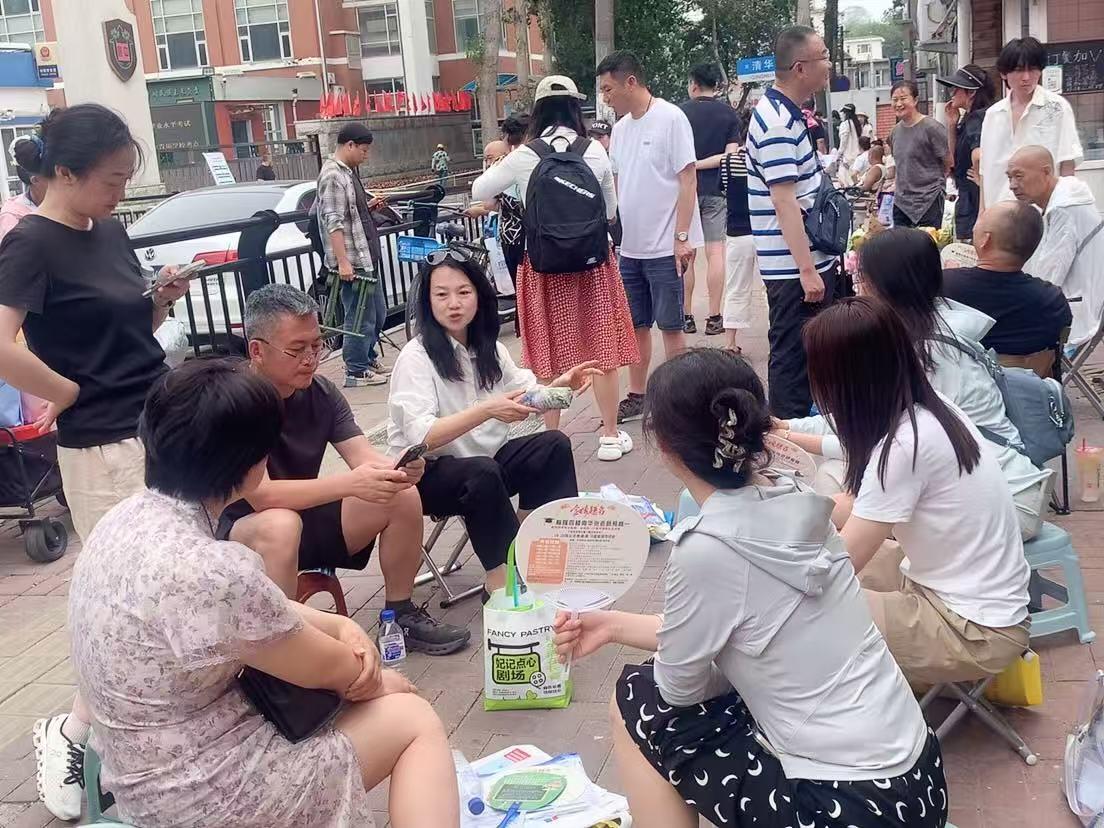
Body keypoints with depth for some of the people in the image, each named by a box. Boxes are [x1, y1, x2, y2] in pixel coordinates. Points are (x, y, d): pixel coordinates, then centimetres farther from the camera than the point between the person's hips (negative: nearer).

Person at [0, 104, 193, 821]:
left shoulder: (111, 233, 9)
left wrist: (164, 301, 0)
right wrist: (72, 395, -15)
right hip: (103, 447, -8)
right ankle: (71, 731, 18)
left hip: (164, 430, 8)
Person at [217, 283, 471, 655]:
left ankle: (401, 617, 5)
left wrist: (395, 469, -35)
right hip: (244, 533, -6)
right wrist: (350, 484, -43)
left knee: (402, 496, -12)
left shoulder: (320, 392, -5)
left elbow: (367, 458, -11)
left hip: (307, 516, 6)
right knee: (281, 525, -39)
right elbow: (262, 496, -32)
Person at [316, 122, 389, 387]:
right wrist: (342, 261, -24)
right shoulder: (333, 176, -14)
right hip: (352, 262, -10)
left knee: (377, 314, 18)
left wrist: (368, 207, 9)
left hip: (367, 258, 10)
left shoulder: (349, 172, 16)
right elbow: (334, 222, -20)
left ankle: (368, 360, 32)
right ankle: (356, 372, 8)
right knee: (361, 318, -3)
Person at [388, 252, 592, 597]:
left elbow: (528, 395, 9)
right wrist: (487, 410, -40)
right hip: (426, 474, -7)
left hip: (483, 459, 7)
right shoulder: (417, 357, -18)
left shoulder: (488, 348, 4)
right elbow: (421, 437, -29)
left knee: (554, 445, -11)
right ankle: (501, 579, -23)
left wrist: (558, 385, -14)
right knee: (482, 472, -35)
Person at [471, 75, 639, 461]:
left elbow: (478, 191, 5)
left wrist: (503, 168, 21)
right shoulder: (595, 151, -3)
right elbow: (610, 210, 7)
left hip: (543, 265, 0)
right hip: (593, 260, 1)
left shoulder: (523, 157, -6)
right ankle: (610, 435, 17)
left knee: (551, 353, 9)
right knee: (601, 347, 9)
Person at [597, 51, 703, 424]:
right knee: (635, 324, 13)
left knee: (670, 325, 2)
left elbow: (688, 180, -12)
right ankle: (637, 395, 25)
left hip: (665, 246, -7)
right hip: (630, 246, 7)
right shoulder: (620, 128, 11)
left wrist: (682, 237, -17)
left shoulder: (670, 118, -10)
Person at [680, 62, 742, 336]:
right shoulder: (729, 114, 3)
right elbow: (730, 154, -4)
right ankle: (714, 318, 1)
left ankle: (686, 316, 8)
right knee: (715, 252, 2)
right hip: (715, 190, 1)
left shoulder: (681, 113, -1)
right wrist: (702, 164, -2)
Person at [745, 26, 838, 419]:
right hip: (794, 267, -10)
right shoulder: (776, 123, -19)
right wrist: (807, 270, -25)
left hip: (810, 258, 10)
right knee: (792, 356, -1)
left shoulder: (787, 114, 13)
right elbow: (784, 202, -24)